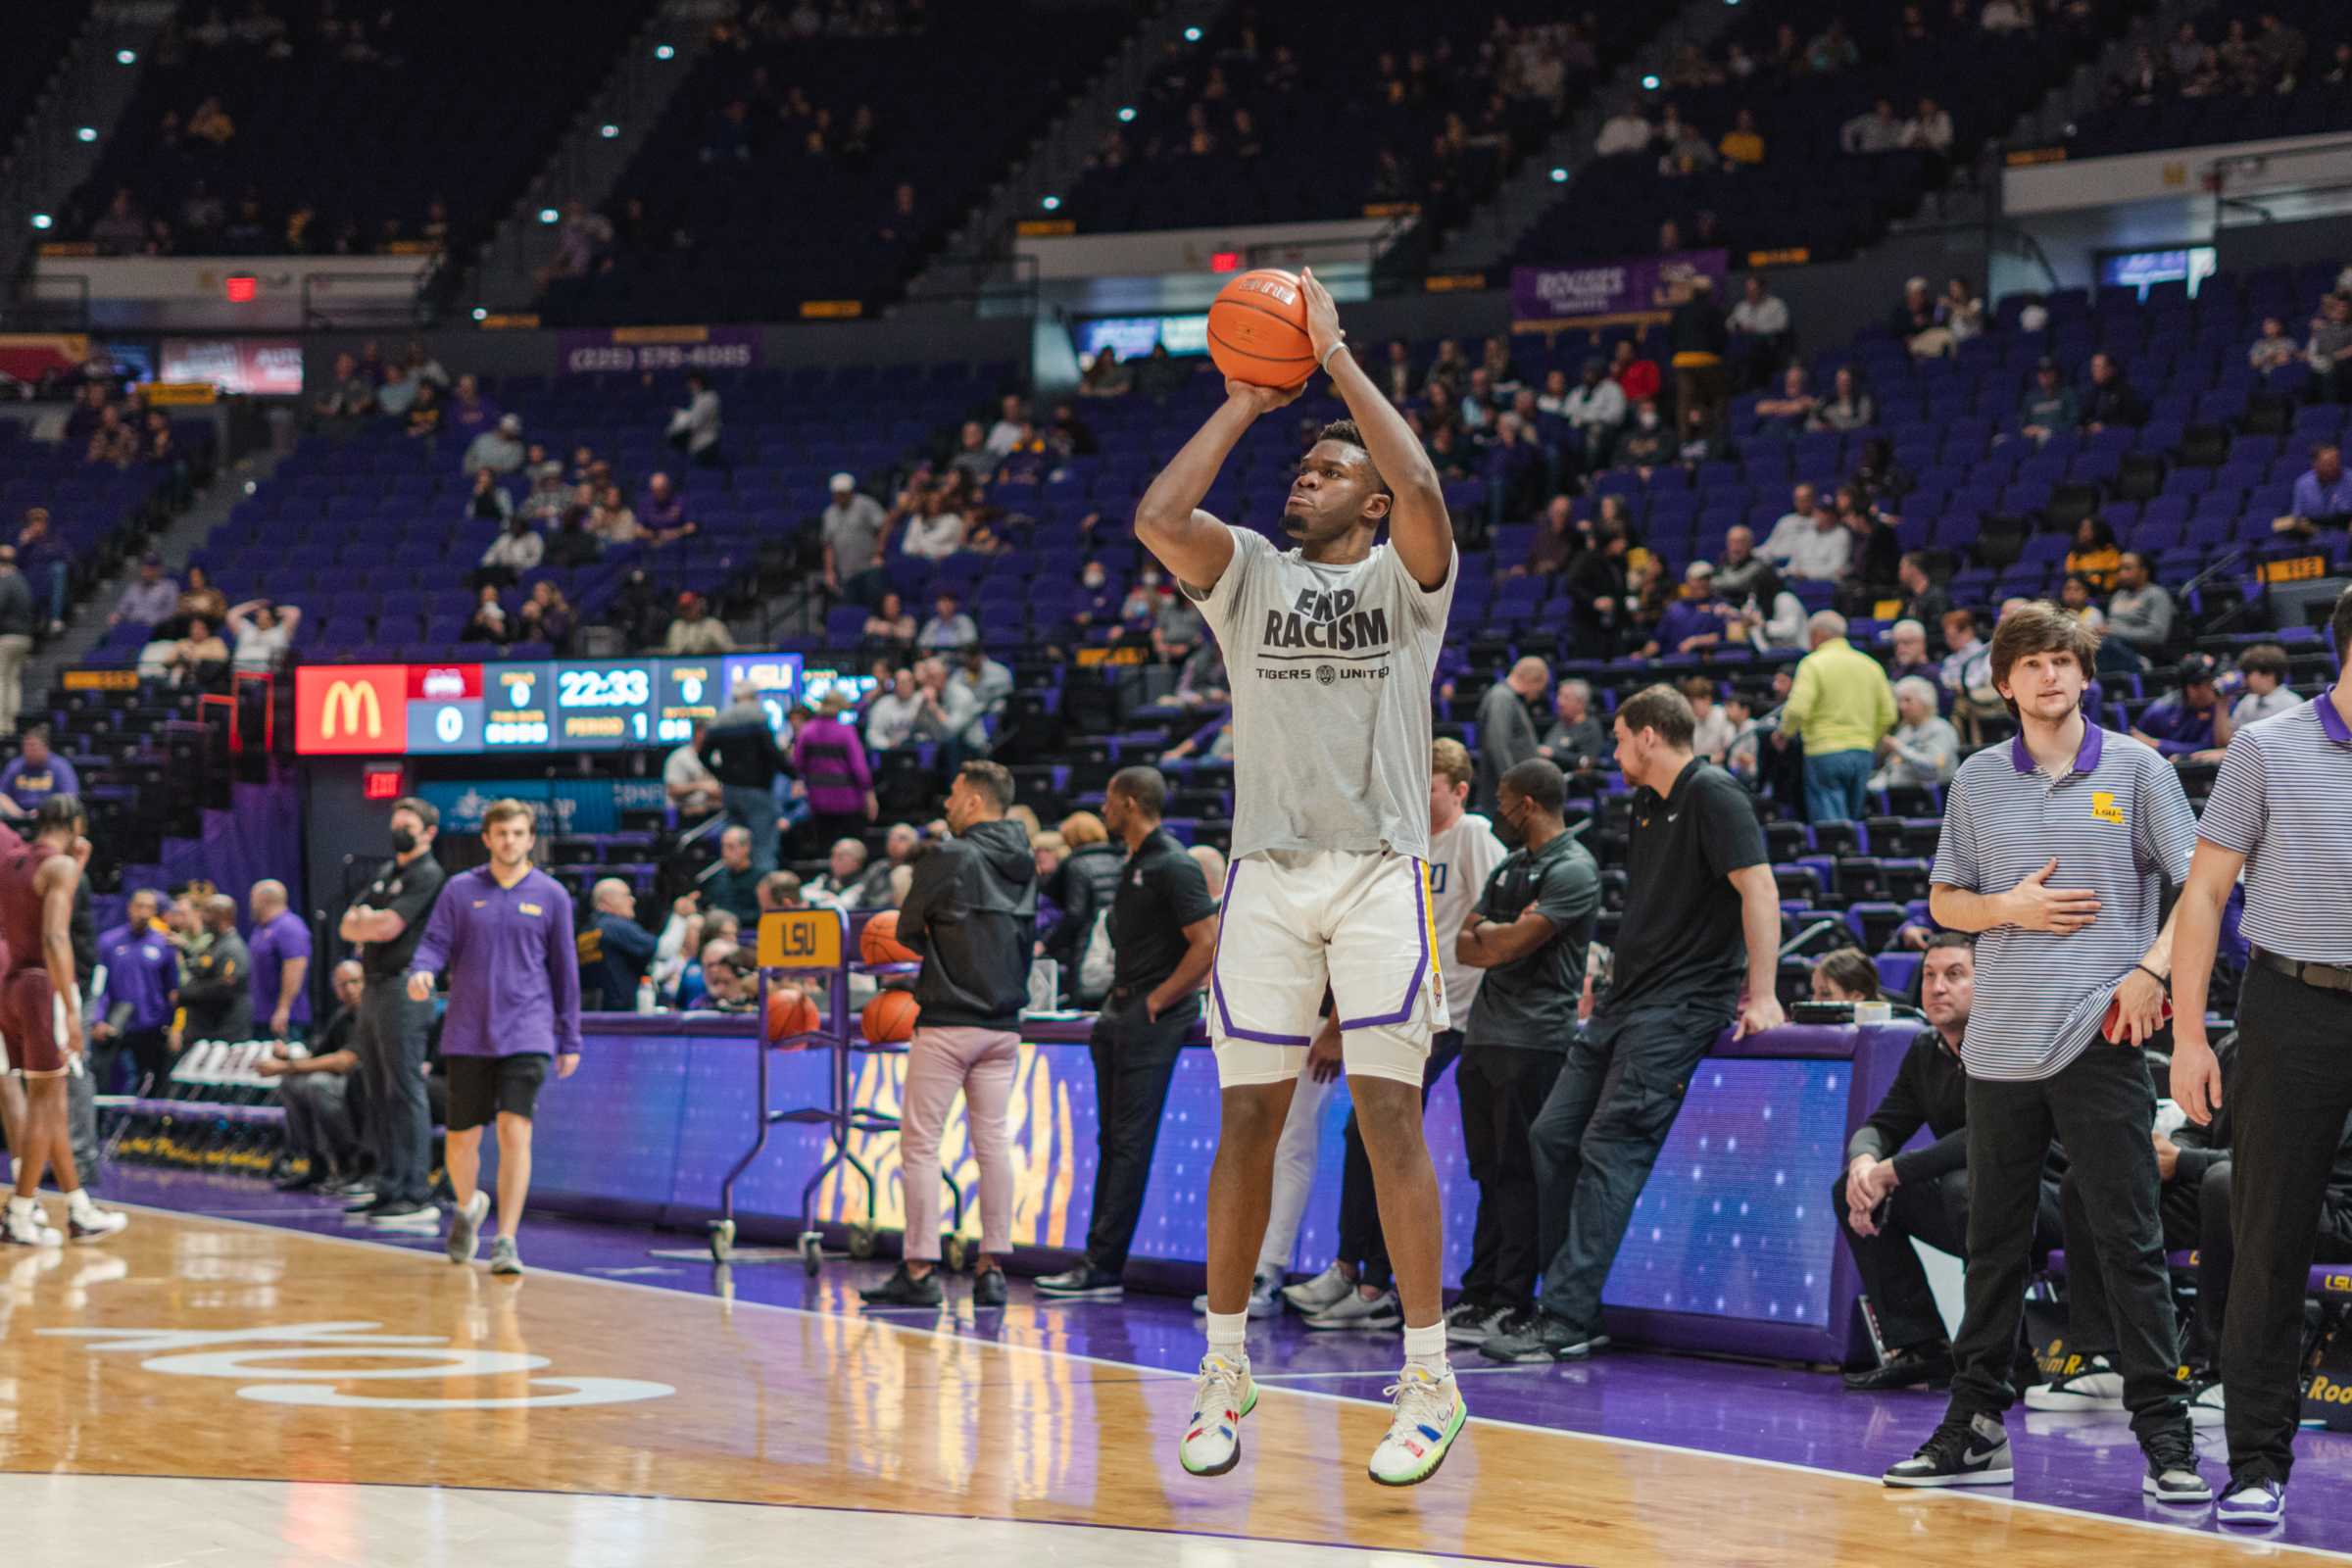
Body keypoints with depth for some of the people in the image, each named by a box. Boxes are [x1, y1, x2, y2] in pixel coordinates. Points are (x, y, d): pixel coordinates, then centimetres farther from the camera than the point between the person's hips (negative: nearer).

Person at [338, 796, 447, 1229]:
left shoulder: (427, 876, -7)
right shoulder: (386, 873, 21)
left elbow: (389, 927, -16)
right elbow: (348, 927, 15)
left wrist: (364, 919, 4)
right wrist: (373, 923, -5)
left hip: (403, 990, -9)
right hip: (374, 989, 9)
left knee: (405, 1093, -12)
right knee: (378, 1094, 11)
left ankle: (417, 1197, -13)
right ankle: (390, 1189, 15)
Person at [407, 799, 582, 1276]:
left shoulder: (550, 895, 4)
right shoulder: (460, 890, 5)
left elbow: (564, 969, 9)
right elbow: (435, 942, 2)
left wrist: (570, 1040, 9)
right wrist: (421, 972, -22)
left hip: (526, 1035, -1)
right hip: (467, 1035, 1)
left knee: (514, 1132, -15)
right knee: (462, 1138, 8)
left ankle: (506, 1242, -13)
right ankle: (468, 1207, 39)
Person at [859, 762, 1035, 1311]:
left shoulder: (950, 857, -10)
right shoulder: (1025, 864, 9)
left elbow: (908, 929, -3)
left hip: (947, 1021, -6)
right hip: (1004, 1024, 6)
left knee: (920, 1143, -1)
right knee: (994, 1142, 7)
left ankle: (920, 1270, -4)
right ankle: (992, 1269, 4)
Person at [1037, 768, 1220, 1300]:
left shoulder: (1173, 867, -13)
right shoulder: (1133, 864, 16)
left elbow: (1207, 945, -19)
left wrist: (1156, 1002, -15)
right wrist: (1119, 1001, 15)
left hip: (1154, 1019, -10)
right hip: (1122, 1014, 10)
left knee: (1129, 1142, -8)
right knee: (1113, 1139, 10)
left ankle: (1104, 1268, -8)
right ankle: (1099, 1262, 13)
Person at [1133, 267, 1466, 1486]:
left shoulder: (1404, 578, 5)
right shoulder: (1250, 576, 12)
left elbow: (1421, 490, -17)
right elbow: (1156, 518, -6)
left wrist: (1338, 360, -9)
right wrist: (1243, 404, 1)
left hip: (1379, 871, -3)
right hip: (1268, 871, 3)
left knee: (1389, 1116, -8)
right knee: (1248, 1118, 4)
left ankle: (1428, 1382, -2)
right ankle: (1224, 1374, 14)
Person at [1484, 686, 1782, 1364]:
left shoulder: (1713, 795, -11)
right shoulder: (1646, 805, 18)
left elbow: (1759, 888, -19)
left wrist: (1761, 995, -24)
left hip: (1685, 1003, -10)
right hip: (1626, 1002, 10)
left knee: (1611, 1148, -16)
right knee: (1552, 1133, 5)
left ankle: (1567, 1320, -19)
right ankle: (1564, 1297, 11)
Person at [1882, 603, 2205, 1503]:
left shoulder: (2135, 770, 3)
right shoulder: (1978, 781, 10)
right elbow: (1944, 902, 14)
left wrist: (2153, 968, -12)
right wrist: (2011, 906, -5)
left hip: (2099, 1039, -3)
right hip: (2000, 1044, 3)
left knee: (2130, 1243, -4)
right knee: (1994, 1244, 8)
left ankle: (2164, 1435, 0)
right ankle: (1975, 1428, 15)